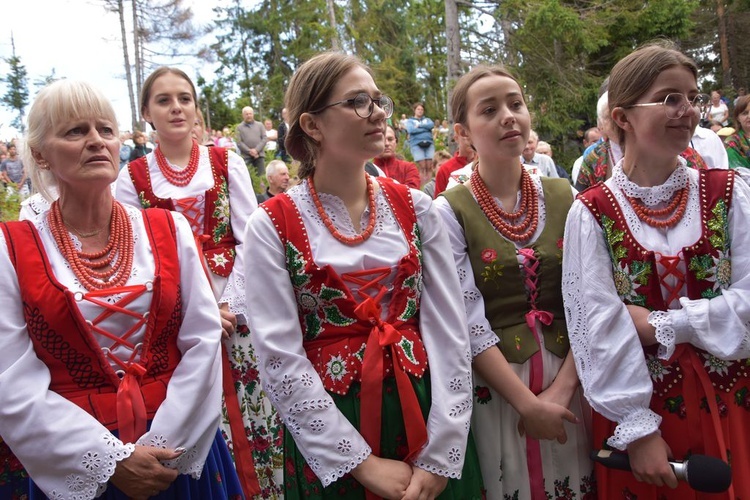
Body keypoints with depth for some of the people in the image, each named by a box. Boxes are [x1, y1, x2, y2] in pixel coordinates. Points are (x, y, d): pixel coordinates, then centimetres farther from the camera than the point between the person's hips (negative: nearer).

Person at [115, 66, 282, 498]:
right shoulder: (133, 178, 2)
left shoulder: (227, 163, 3)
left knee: (250, 405, 4)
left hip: (234, 307, 0)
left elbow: (249, 240, -2)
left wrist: (230, 305, -11)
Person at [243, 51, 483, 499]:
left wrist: (440, 455, -10)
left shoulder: (415, 208, 0)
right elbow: (281, 360, -11)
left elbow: (448, 330, -3)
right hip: (328, 426, -2)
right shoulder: (273, 227, -8)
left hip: (425, 415, 3)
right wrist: (362, 463, -13)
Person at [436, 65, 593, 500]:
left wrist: (562, 388, -11)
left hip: (570, 379, 3)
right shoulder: (449, 212, -8)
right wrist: (527, 403, -15)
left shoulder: (564, 197, 3)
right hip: (495, 386, -3)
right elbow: (469, 325, -12)